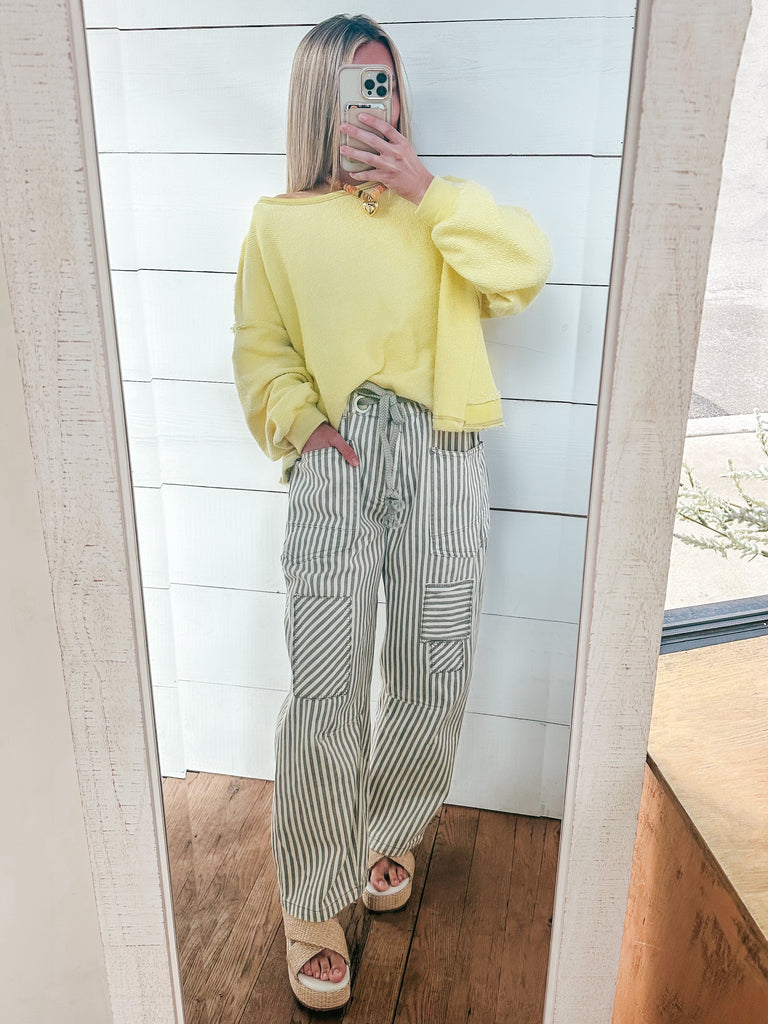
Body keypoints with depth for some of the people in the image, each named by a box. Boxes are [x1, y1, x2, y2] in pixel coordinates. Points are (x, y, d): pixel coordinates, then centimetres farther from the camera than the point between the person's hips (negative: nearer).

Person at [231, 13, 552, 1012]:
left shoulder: (437, 208, 16)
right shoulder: (280, 223, 13)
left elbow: (526, 270, -1)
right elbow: (262, 352, 10)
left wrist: (428, 191, -5)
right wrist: (301, 422, -8)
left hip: (442, 455, 2)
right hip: (338, 458, -2)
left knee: (435, 680, 5)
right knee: (326, 688, -8)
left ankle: (389, 831, 35)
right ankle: (313, 903, 13)